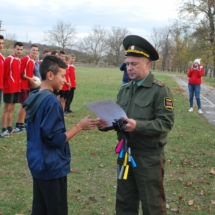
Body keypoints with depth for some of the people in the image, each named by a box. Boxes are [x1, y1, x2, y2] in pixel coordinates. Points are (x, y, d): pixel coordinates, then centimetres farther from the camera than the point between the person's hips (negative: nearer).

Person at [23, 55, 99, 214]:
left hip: (38, 164, 9)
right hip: (52, 167, -9)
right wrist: (80, 126, -14)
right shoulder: (52, 101, -20)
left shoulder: (33, 99, 7)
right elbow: (55, 139, -20)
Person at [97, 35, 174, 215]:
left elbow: (166, 122, -19)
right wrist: (106, 124, -9)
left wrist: (138, 125, -30)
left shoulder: (160, 90, -12)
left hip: (149, 157, -6)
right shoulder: (124, 90, 9)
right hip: (125, 154, 7)